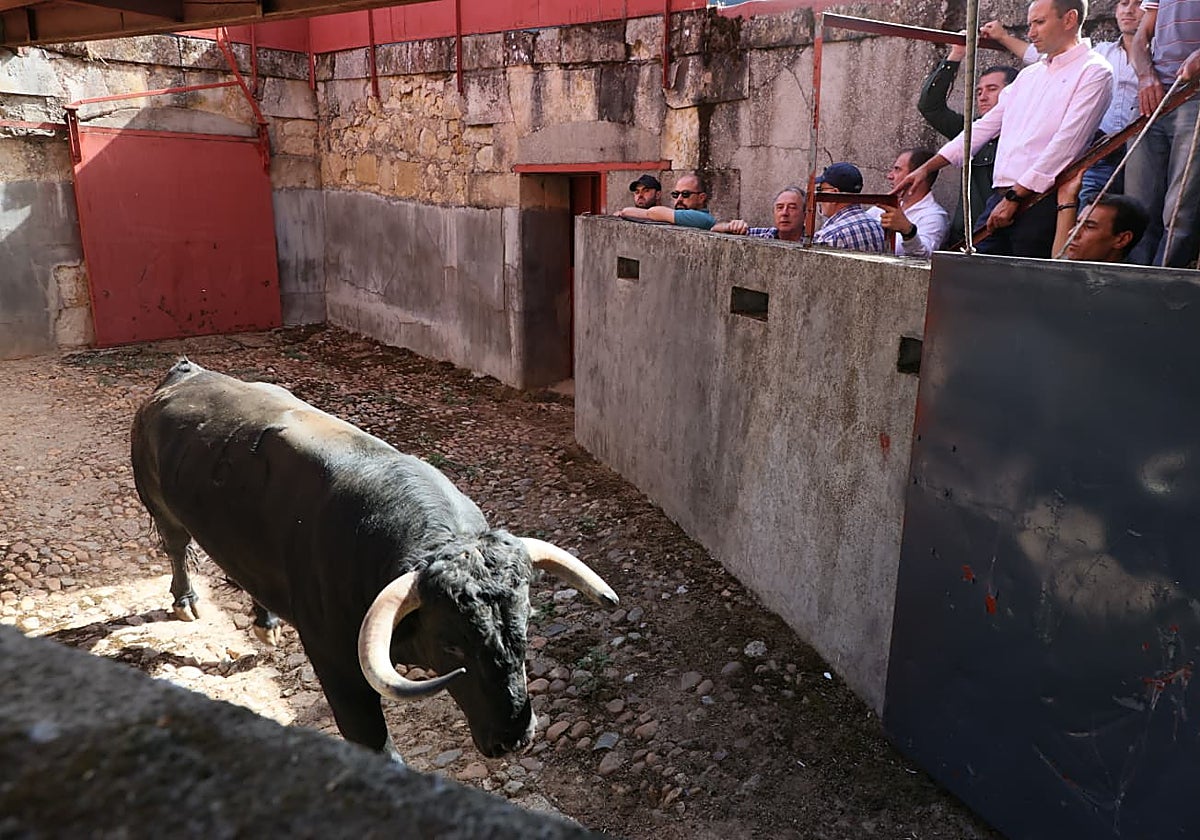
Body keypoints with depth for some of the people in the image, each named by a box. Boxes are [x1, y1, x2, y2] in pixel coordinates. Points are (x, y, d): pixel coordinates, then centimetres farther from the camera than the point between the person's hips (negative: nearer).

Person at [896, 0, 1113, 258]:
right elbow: (984, 127, 25)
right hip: (999, 199, 7)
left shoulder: (1093, 71, -1)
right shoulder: (1028, 75, 24)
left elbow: (1065, 145, -11)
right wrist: (926, 168, 19)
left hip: (1040, 203, -7)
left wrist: (1014, 198, -15)